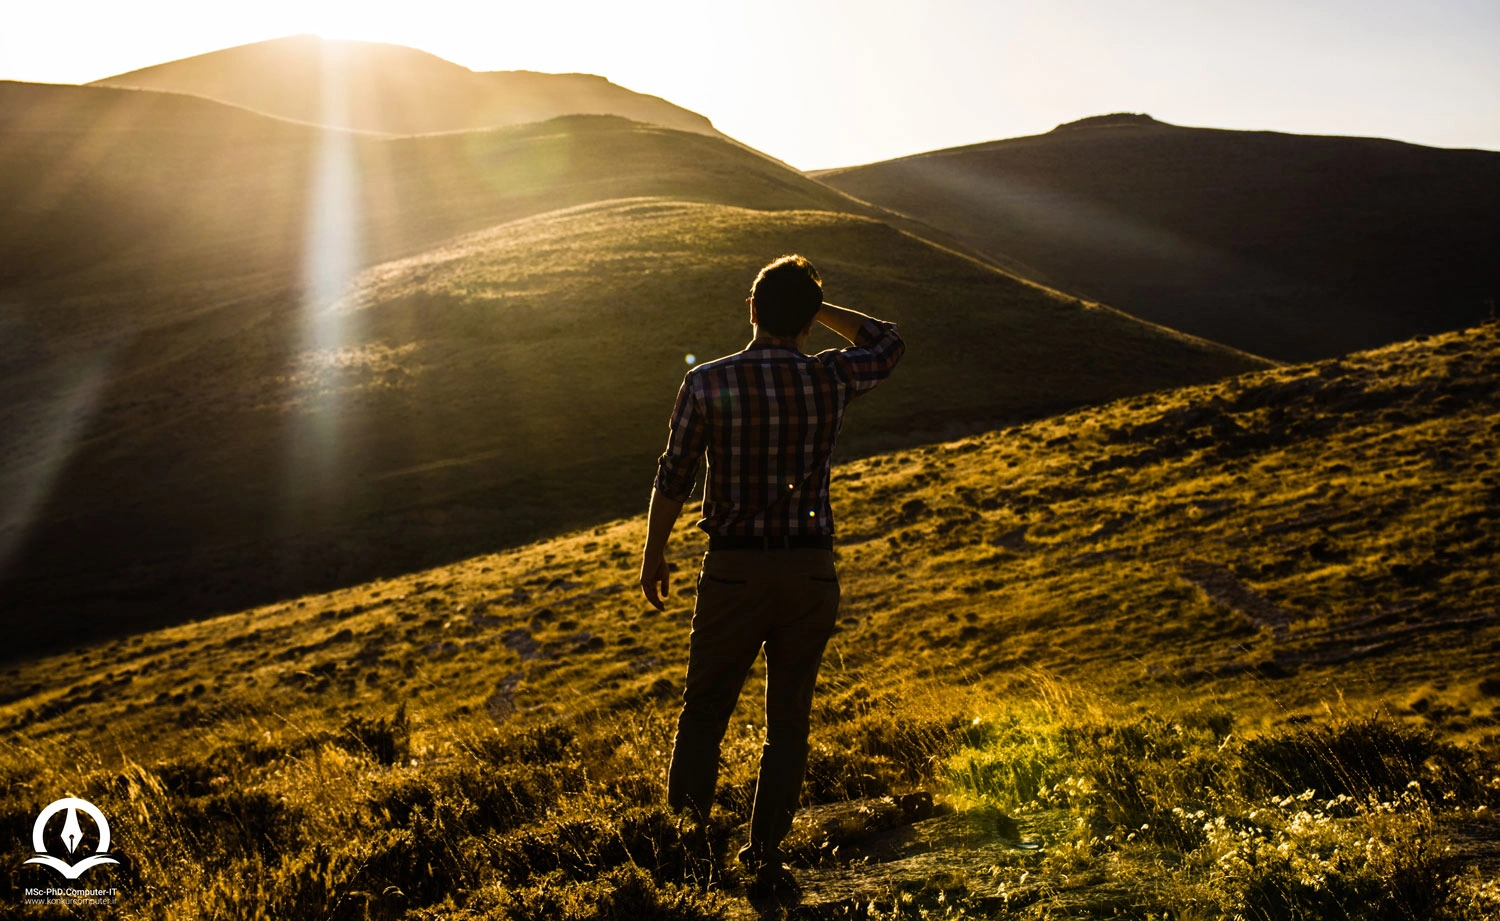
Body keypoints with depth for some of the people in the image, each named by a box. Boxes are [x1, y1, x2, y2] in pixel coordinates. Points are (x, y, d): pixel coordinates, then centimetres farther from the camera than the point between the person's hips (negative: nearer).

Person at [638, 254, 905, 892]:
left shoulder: (708, 383, -9)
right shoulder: (831, 379, -4)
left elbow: (673, 479, -3)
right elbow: (888, 343, 18)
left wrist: (653, 553, 11)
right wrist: (816, 305, 15)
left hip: (734, 570, -2)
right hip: (811, 571, 2)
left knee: (707, 702, 16)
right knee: (789, 717, 13)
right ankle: (765, 852, 19)